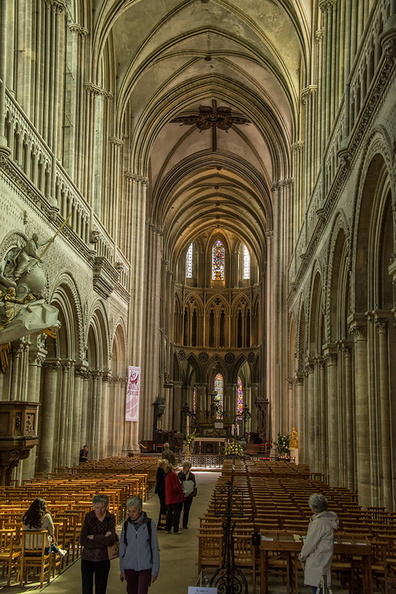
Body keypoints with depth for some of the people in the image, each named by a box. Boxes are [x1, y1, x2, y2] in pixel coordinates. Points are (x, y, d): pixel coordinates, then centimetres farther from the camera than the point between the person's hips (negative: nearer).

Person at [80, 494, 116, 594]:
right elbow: (82, 541, -12)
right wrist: (103, 539, -13)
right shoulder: (88, 517, -8)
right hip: (87, 558, -1)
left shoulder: (110, 518, -5)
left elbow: (111, 540, -14)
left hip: (103, 559, 1)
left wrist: (93, 537, -13)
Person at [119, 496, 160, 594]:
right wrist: (122, 569, 10)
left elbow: (155, 548, -2)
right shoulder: (126, 525, 1)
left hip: (145, 567, -3)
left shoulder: (149, 524, -7)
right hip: (129, 566, 3)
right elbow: (122, 547, 8)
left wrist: (155, 571, -2)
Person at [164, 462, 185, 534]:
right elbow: (176, 487, -19)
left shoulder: (167, 476, 10)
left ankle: (168, 529, 17)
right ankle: (176, 530, 2)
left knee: (169, 513, 14)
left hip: (168, 498, 8)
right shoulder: (173, 475, -15)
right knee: (176, 513, 0)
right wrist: (181, 492, -7)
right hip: (175, 497, -8)